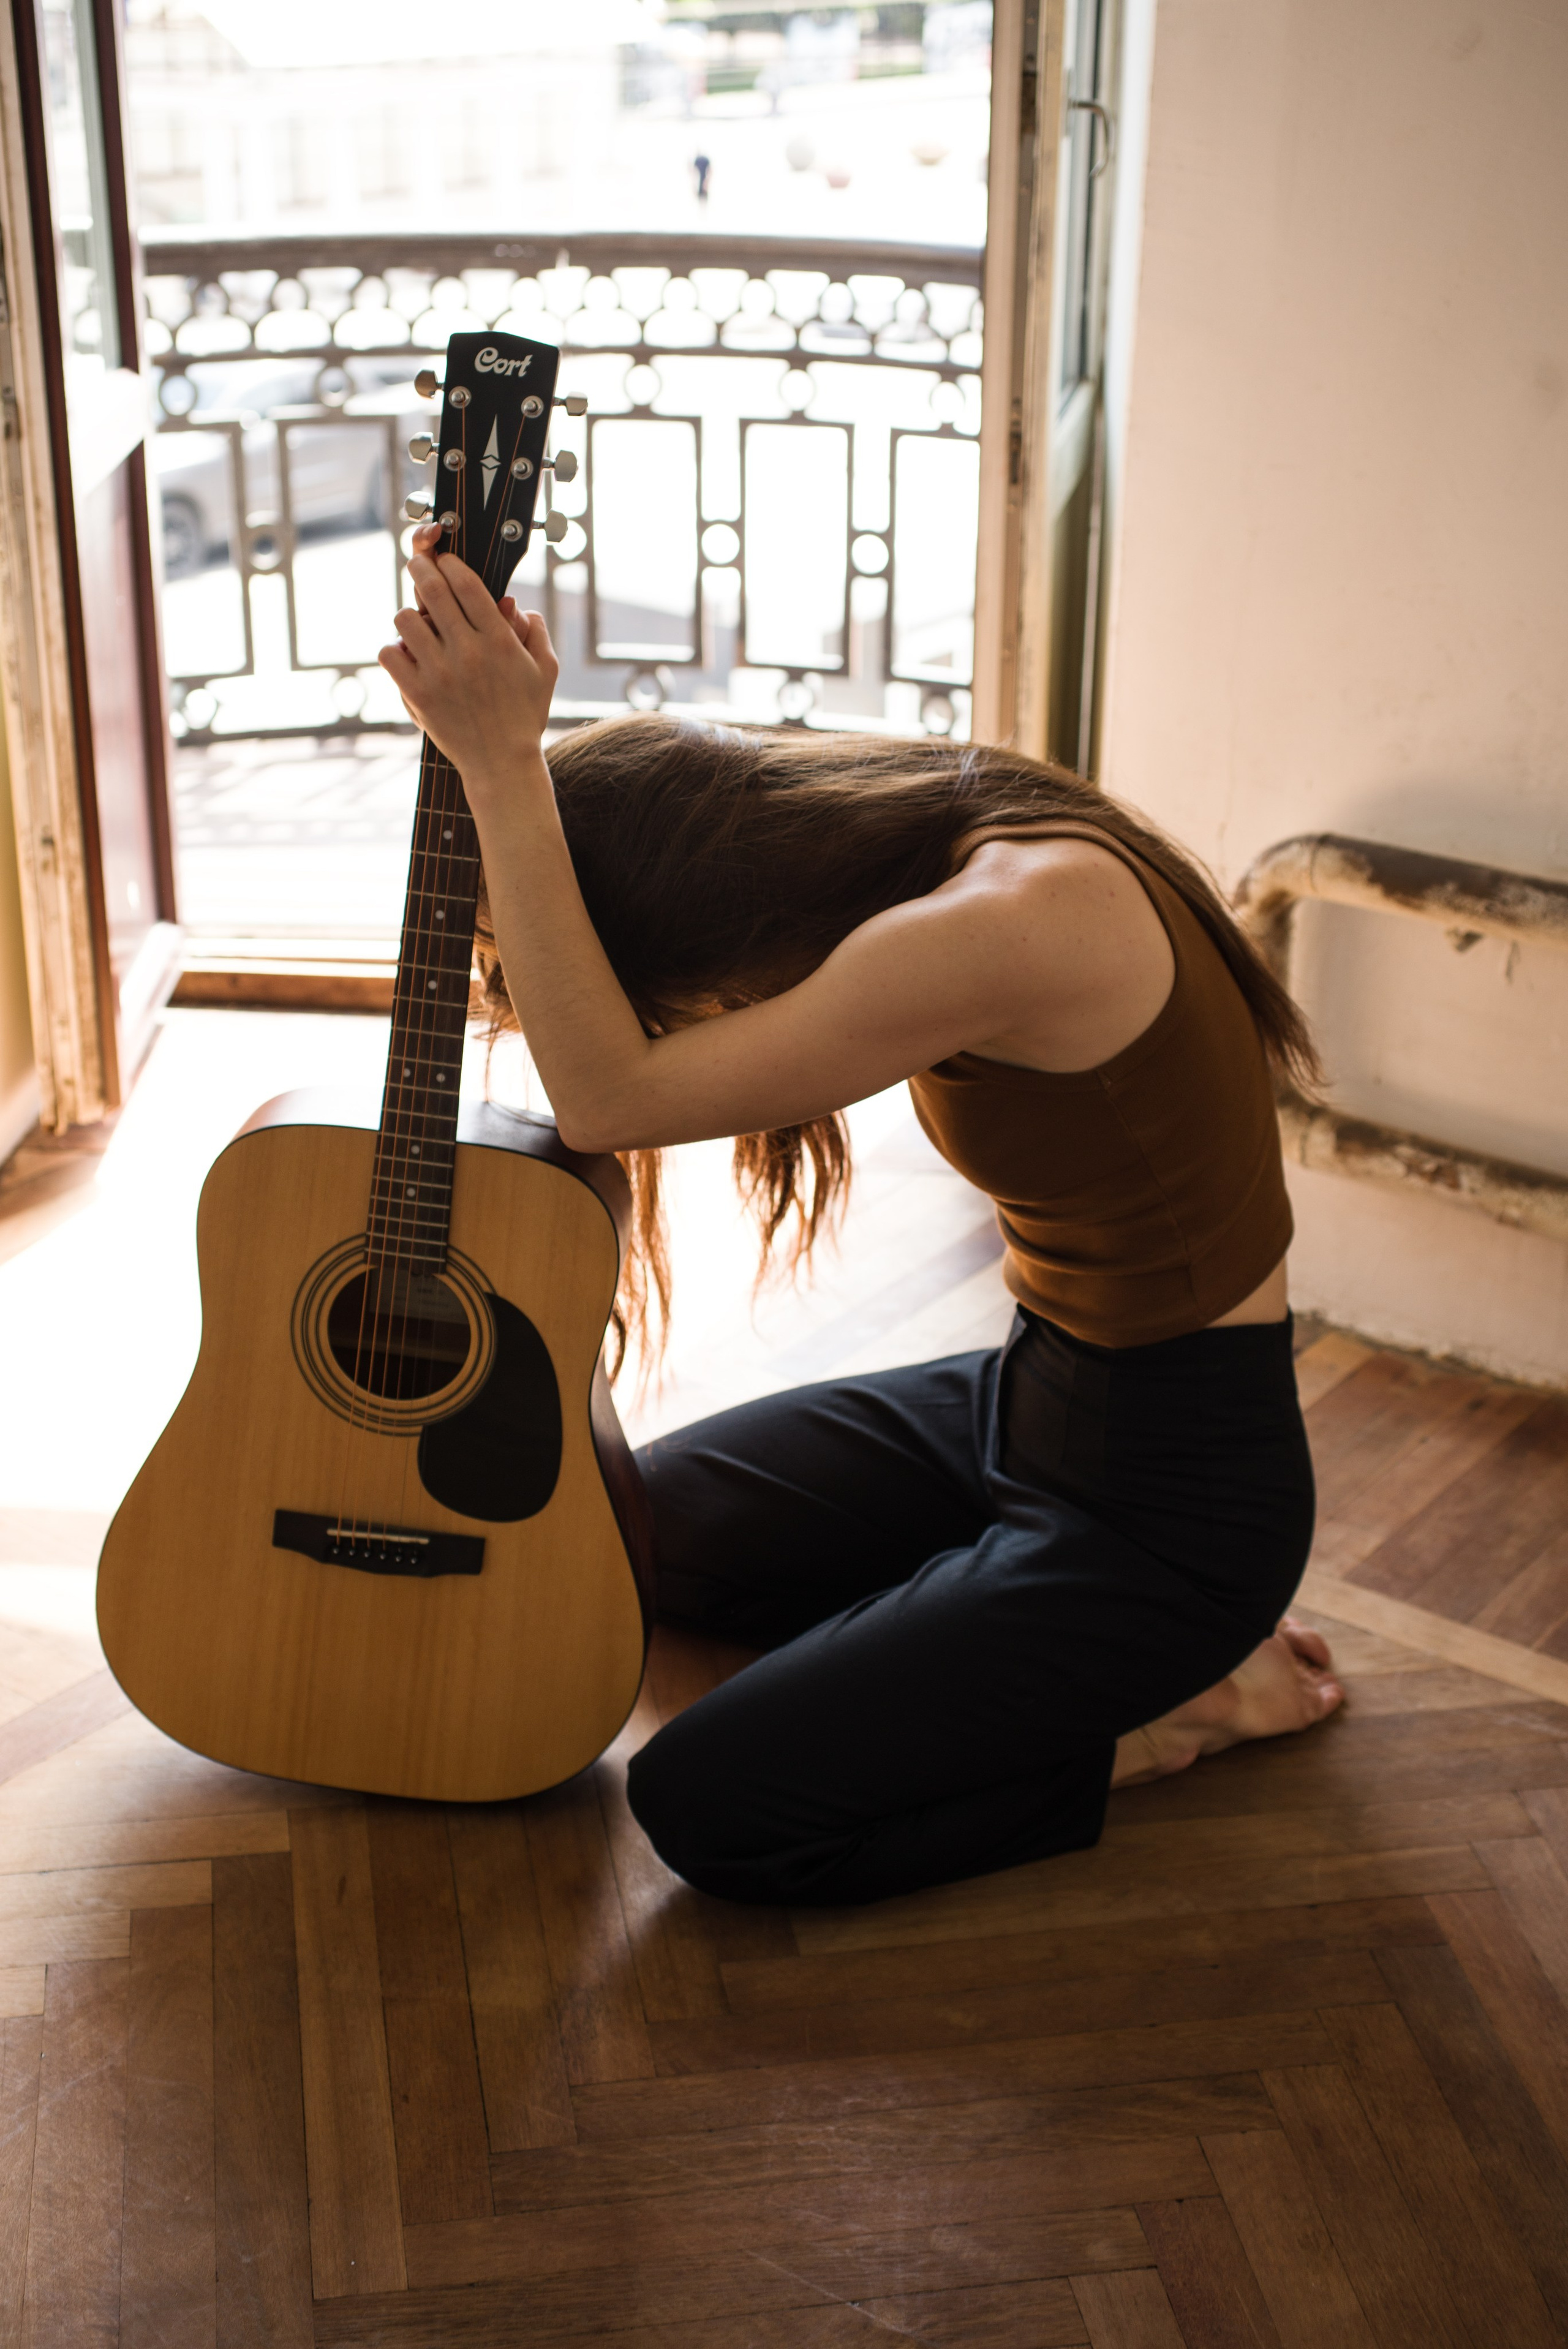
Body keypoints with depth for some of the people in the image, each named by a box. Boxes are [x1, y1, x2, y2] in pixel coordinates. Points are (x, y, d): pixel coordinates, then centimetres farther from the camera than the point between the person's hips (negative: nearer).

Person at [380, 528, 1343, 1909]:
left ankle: (1180, 1704, 3)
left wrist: (503, 768, -26)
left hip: (1173, 1495, -10)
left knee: (710, 1806, -11)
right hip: (1035, 1390, 10)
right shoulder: (931, 838, -3)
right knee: (640, 1525, 20)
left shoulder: (1011, 924, -32)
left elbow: (613, 1097, -29)